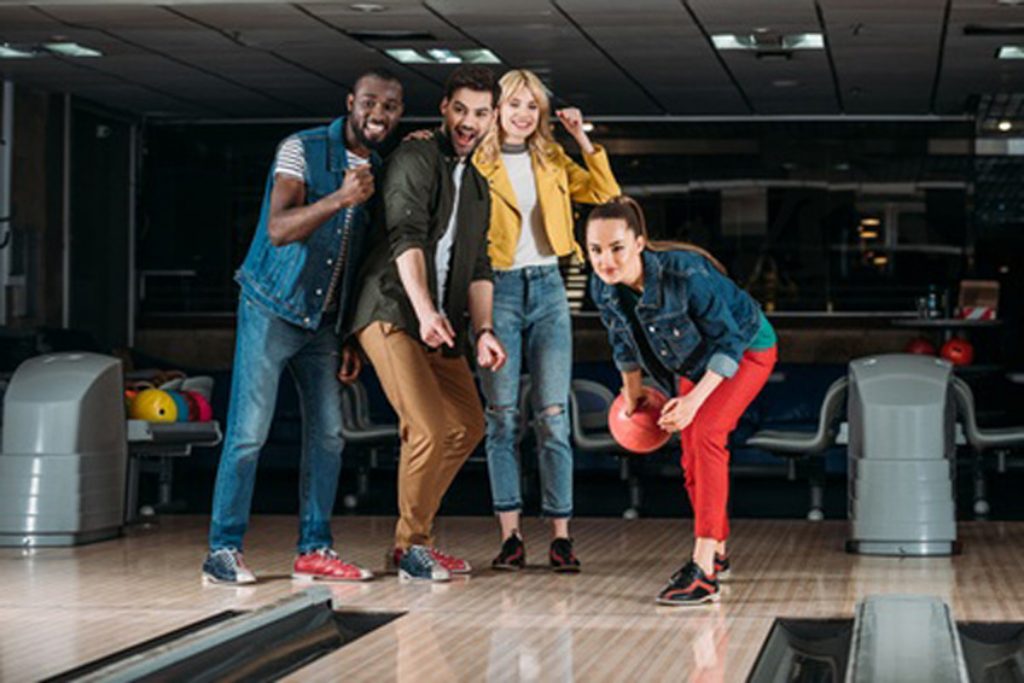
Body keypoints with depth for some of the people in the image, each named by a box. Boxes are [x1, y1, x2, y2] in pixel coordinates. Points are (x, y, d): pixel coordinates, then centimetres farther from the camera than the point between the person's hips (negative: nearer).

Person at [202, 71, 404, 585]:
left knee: (328, 435, 3)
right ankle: (223, 551, -3)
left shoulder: (379, 170, 11)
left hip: (324, 320, 6)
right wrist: (339, 200, -35)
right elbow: (278, 229, -21)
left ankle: (314, 550, 10)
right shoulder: (302, 150, -10)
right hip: (272, 310, -6)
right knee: (249, 433, -8)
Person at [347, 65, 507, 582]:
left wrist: (483, 331, 5)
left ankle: (415, 539, 20)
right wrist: (425, 310, -30)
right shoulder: (414, 159, -5)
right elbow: (407, 237, -17)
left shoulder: (477, 187, 21)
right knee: (429, 428, -18)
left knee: (468, 426, 10)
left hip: (440, 323, 9)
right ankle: (411, 544, -1)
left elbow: (477, 267, 19)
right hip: (391, 312, -9)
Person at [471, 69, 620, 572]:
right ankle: (510, 536, 3)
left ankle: (561, 536, -1)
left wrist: (583, 140, 2)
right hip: (498, 289, -3)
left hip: (547, 288, 3)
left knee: (553, 415, -3)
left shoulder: (551, 161, 13)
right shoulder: (479, 163, 0)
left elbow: (605, 194, 8)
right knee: (502, 416, -1)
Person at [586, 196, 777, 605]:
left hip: (746, 349, -7)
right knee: (692, 455, 10)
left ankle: (703, 570, -30)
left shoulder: (685, 274, -38)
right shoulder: (602, 288, -20)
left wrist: (696, 399, -33)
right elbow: (623, 341, 3)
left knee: (704, 433, -25)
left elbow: (729, 339, -28)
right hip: (692, 363, 7)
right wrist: (632, 392, 15)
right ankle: (716, 554, 33)